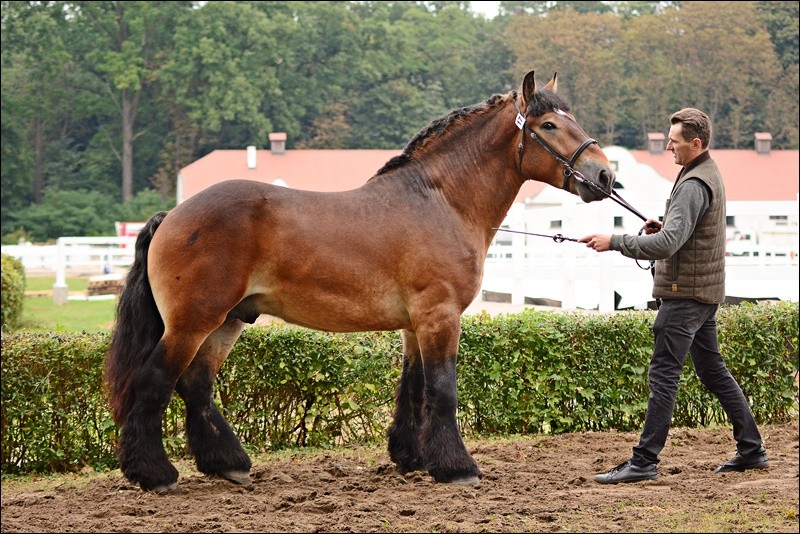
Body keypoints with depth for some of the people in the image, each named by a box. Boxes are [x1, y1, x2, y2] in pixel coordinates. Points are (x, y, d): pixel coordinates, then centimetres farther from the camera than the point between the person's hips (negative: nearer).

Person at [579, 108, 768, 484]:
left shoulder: (694, 184, -20)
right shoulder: (709, 173, 14)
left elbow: (668, 243, -28)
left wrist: (614, 241, -25)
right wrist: (662, 225, 8)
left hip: (685, 294, -11)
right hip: (704, 291, 11)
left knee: (663, 375, -9)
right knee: (713, 371, 16)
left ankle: (644, 462, -8)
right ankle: (751, 450, 20)